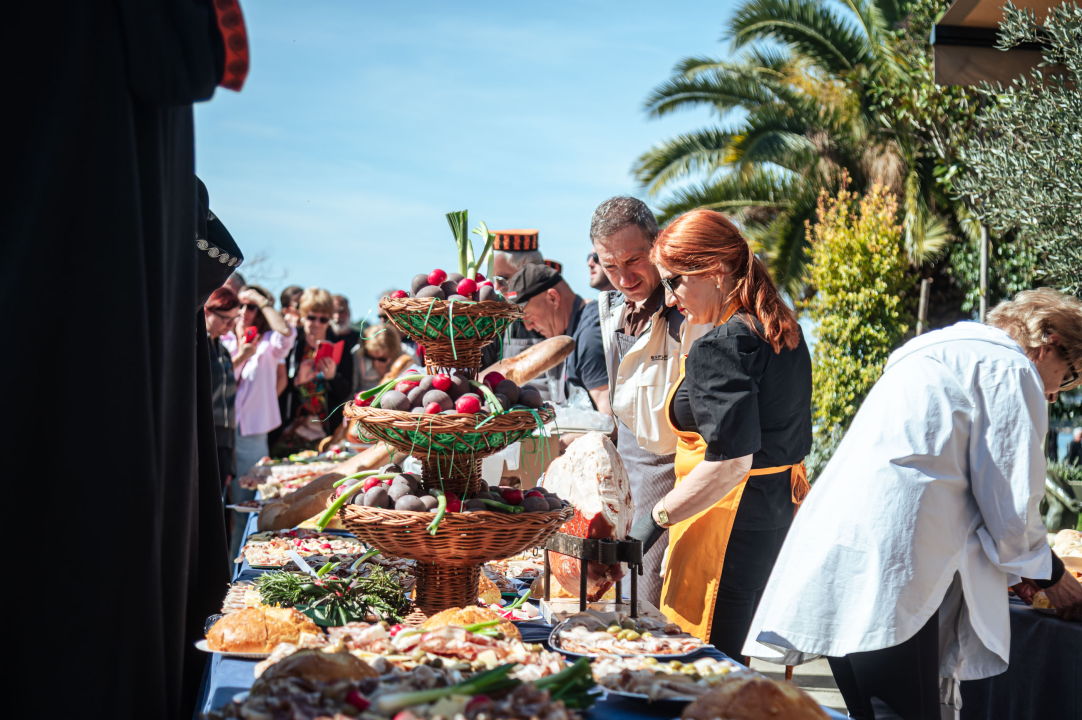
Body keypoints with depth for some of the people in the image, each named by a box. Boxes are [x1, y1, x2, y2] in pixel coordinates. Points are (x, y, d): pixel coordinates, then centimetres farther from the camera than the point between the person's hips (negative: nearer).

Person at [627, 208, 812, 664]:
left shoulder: (722, 346, -16)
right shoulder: (784, 332, 12)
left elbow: (730, 461, -23)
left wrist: (656, 519, -14)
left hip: (733, 528, -10)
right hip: (782, 516, 10)